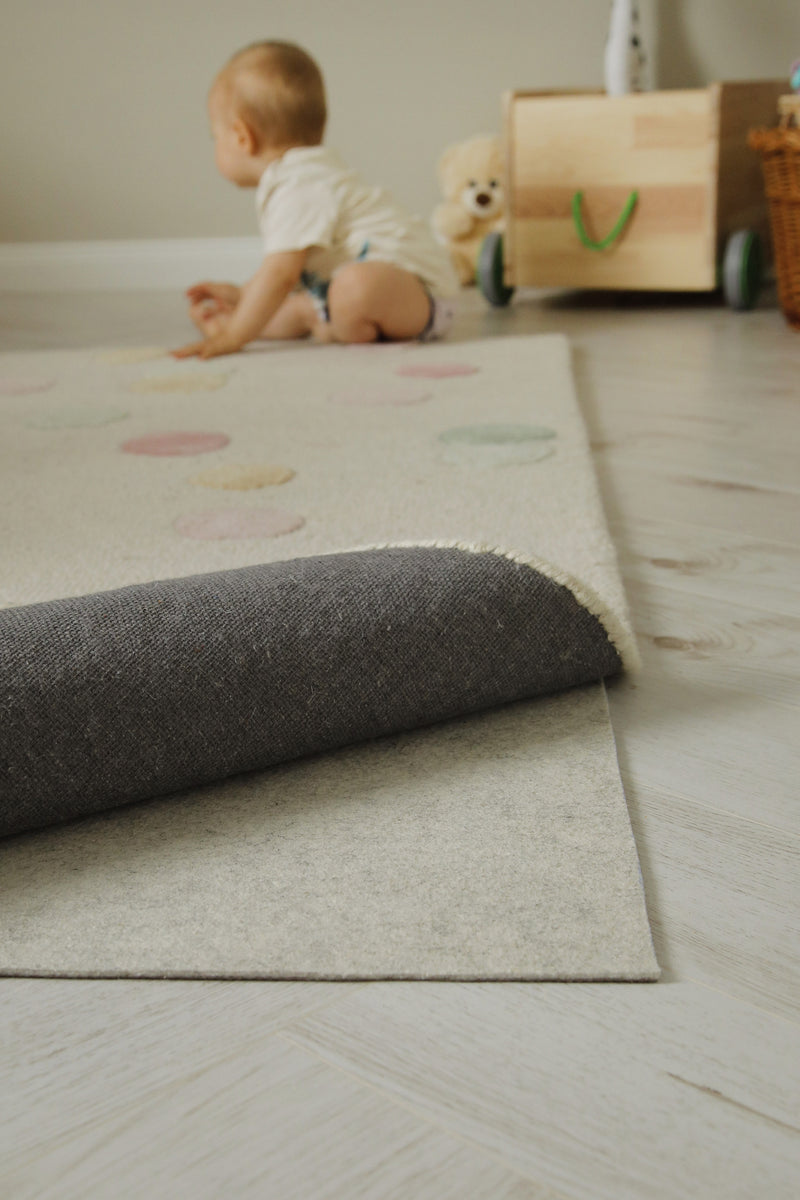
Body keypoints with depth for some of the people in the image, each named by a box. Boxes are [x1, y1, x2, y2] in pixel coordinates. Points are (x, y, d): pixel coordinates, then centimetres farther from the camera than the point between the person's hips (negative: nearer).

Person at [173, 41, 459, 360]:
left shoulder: (299, 191, -21)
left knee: (356, 287, -40)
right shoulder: (309, 177, 15)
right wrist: (243, 295, 31)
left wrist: (234, 336, -27)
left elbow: (281, 273, -29)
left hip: (414, 286, -10)